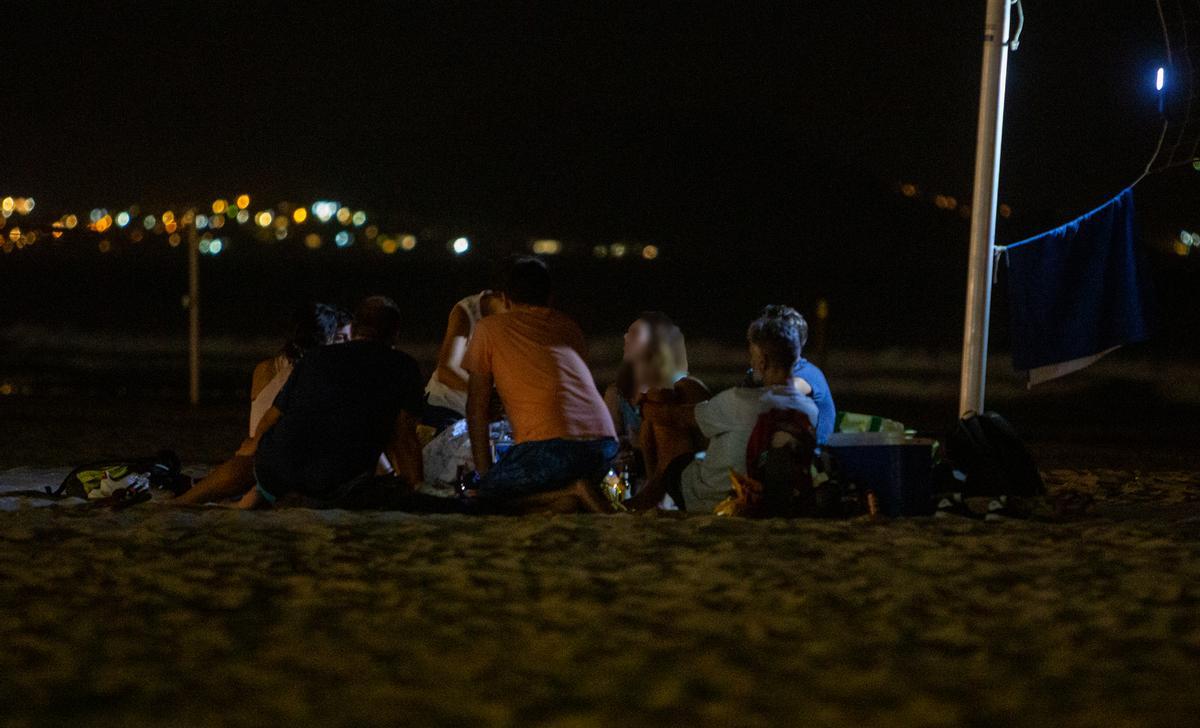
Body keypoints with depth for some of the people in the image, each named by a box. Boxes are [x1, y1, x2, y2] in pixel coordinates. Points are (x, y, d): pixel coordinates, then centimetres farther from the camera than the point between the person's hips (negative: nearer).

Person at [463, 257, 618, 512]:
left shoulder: (489, 329, 15)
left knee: (489, 494, 11)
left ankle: (571, 494, -11)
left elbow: (477, 408, 14)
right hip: (604, 439, 6)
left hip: (552, 443, -5)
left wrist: (484, 474, 18)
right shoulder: (568, 326, 26)